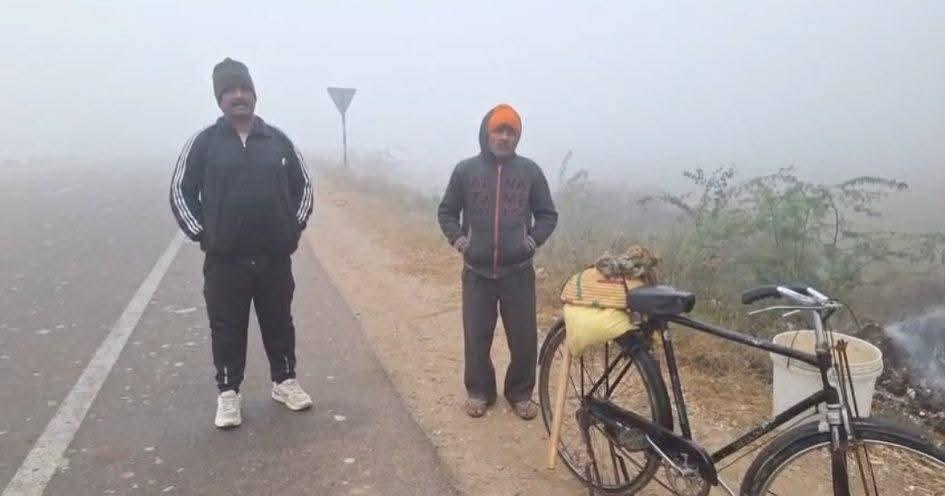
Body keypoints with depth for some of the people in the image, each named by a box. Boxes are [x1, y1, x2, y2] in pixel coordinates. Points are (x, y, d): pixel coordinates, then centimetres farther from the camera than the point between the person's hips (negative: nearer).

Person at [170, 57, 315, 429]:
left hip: (275, 257, 2)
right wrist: (201, 234, -2)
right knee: (227, 328, 6)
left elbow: (303, 185, 12)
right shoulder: (204, 142, -1)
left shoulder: (278, 140, 5)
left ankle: (285, 381, 29)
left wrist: (294, 228, 5)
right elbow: (181, 192, 3)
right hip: (225, 259, -1)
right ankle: (228, 393, 20)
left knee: (279, 322, 13)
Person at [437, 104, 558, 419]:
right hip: (477, 272, 0)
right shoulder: (466, 170, 1)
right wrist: (457, 239, -3)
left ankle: (520, 393, 25)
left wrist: (533, 240, -4)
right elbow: (446, 211, 10)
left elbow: (548, 214, 9)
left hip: (518, 272, 0)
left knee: (524, 337, 4)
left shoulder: (530, 171, 1)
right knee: (476, 336, 8)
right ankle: (479, 392, 27)